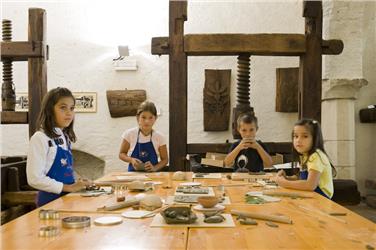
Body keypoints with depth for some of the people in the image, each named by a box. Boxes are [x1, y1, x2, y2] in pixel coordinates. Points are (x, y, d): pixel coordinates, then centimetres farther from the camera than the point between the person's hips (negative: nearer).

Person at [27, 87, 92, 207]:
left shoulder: (65, 138, 8)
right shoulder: (40, 138, -14)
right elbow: (35, 179, -20)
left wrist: (77, 185, 2)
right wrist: (69, 187, -19)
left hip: (68, 198, 7)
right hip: (50, 199, -7)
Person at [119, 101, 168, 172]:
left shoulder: (159, 137, -4)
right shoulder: (129, 134, -4)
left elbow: (165, 159, 4)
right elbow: (121, 154, 6)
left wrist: (154, 168, -13)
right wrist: (131, 160, -13)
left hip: (151, 174, 0)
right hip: (133, 173, 0)